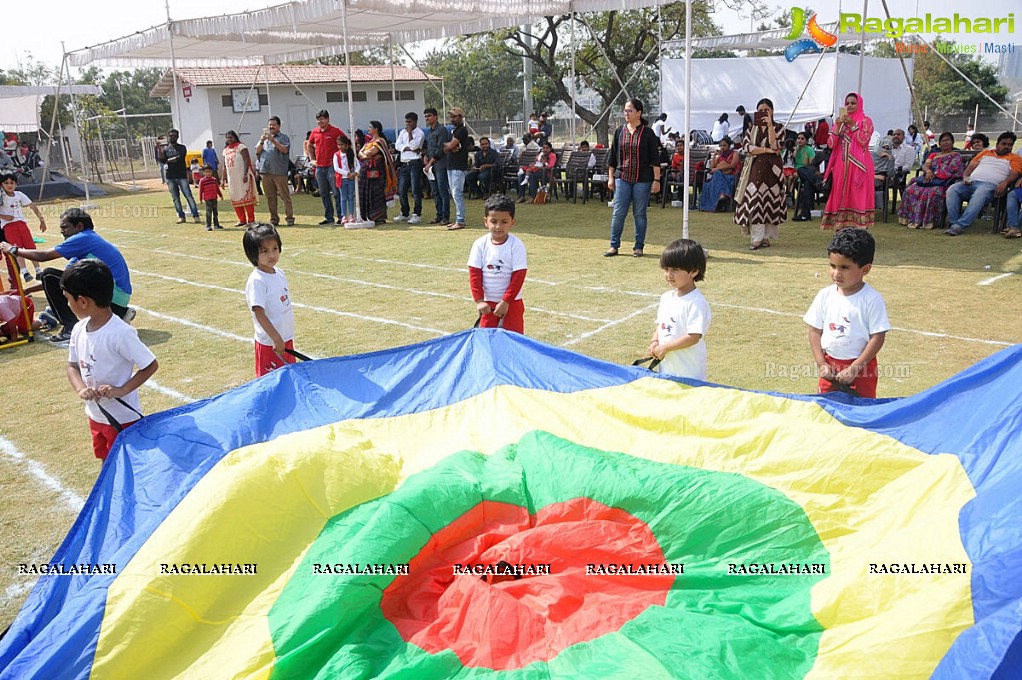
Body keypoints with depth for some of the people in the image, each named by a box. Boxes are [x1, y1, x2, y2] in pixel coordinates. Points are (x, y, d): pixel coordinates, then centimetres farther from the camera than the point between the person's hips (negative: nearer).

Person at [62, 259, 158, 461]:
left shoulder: (120, 333, -25)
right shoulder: (79, 329, -2)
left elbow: (151, 365, -20)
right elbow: (73, 366, 8)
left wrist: (122, 390, -25)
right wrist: (81, 389, -11)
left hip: (124, 419, -7)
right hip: (96, 415, 7)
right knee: (107, 463, 23)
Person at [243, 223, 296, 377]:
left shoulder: (279, 273, 5)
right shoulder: (256, 281, -18)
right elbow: (259, 313, -22)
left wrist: (284, 338, 16)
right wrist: (276, 339, -25)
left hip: (286, 339, 8)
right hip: (270, 343, -8)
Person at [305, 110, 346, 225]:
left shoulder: (335, 131, -5)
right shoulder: (314, 132, 10)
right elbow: (309, 145, 27)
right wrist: (312, 158, 16)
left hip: (332, 166, -6)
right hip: (319, 167, 6)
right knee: (324, 194, 9)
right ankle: (328, 217, 15)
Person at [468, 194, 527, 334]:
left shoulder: (517, 245, -11)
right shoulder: (480, 244, -4)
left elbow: (518, 276, -12)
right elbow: (474, 274, -3)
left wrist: (506, 301, -16)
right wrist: (479, 300, -10)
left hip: (512, 302, -2)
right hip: (488, 303, 3)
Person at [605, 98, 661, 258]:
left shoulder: (647, 133, -2)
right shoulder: (620, 131, 7)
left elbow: (655, 158, -2)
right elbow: (612, 156, 11)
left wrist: (656, 180, -6)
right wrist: (610, 177, 7)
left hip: (642, 180, -2)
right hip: (622, 178, 2)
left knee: (640, 214, 5)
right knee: (618, 213, -1)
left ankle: (638, 247, 14)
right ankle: (614, 246, 7)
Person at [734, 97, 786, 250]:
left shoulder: (778, 127, 7)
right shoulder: (752, 129, 15)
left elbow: (775, 146, -11)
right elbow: (746, 146, -2)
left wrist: (770, 126, -14)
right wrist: (766, 149, -9)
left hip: (771, 168, -2)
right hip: (755, 168, 2)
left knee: (769, 200, -3)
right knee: (754, 198, -8)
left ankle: (765, 236, 3)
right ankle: (757, 238, -6)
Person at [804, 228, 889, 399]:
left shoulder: (872, 300, -13)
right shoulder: (825, 295, -2)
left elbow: (877, 337, -13)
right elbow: (815, 331, 3)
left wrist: (854, 368, -16)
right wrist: (821, 364, -4)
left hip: (860, 366, -4)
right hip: (830, 365, 4)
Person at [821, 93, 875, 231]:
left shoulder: (866, 121, 4)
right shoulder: (839, 121, 16)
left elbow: (863, 140, -12)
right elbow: (831, 144, 5)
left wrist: (852, 124, -15)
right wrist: (837, 126, -6)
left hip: (858, 165, -4)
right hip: (841, 165, 4)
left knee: (858, 196, -8)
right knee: (841, 195, 2)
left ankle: (860, 227, -8)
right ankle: (841, 226, 5)